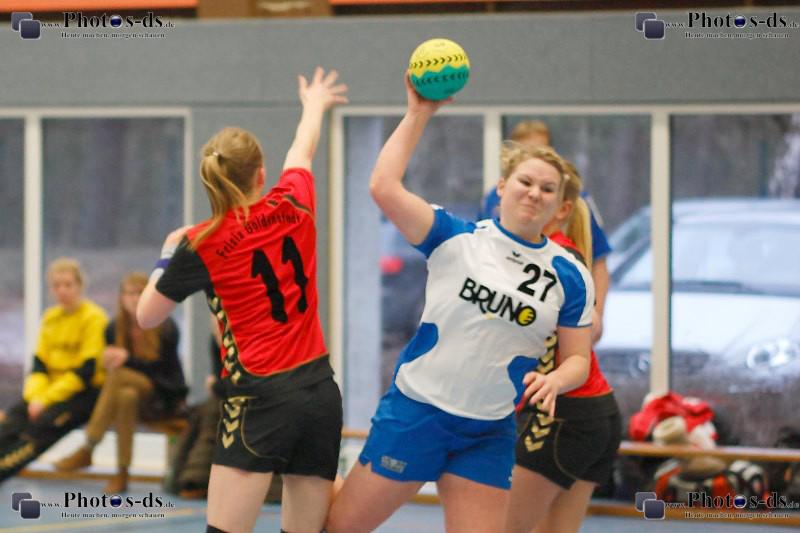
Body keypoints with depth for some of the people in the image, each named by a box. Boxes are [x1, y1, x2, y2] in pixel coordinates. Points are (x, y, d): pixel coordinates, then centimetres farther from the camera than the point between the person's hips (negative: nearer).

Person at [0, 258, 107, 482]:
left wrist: (46, 399, -19)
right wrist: (35, 396, -13)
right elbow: (39, 365, 8)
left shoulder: (94, 318, -8)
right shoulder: (50, 318, 12)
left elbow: (86, 372, -15)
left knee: (44, 423, -31)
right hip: (53, 388, 6)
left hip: (86, 390, -6)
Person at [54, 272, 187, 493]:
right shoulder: (114, 329, 4)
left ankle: (87, 450, -32)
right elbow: (110, 367, 5)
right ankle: (122, 474, -39)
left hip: (165, 396, -3)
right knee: (126, 396, -36)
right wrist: (110, 361, -19)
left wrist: (127, 359, -25)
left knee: (119, 375, -33)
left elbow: (162, 369, -13)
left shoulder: (166, 329, -8)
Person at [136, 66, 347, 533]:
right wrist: (315, 105, 51)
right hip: (322, 393, 5)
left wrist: (167, 257, 23)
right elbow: (302, 152, 30)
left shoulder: (201, 245, -5)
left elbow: (147, 316, 8)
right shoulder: (293, 207, 5)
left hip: (260, 399, -5)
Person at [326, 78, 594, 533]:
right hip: (415, 410, -2)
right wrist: (418, 114, -13)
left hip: (489, 435, 2)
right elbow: (384, 187, -16)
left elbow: (578, 358, 6)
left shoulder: (569, 276, 2)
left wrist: (554, 379, -17)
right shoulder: (457, 239, -4)